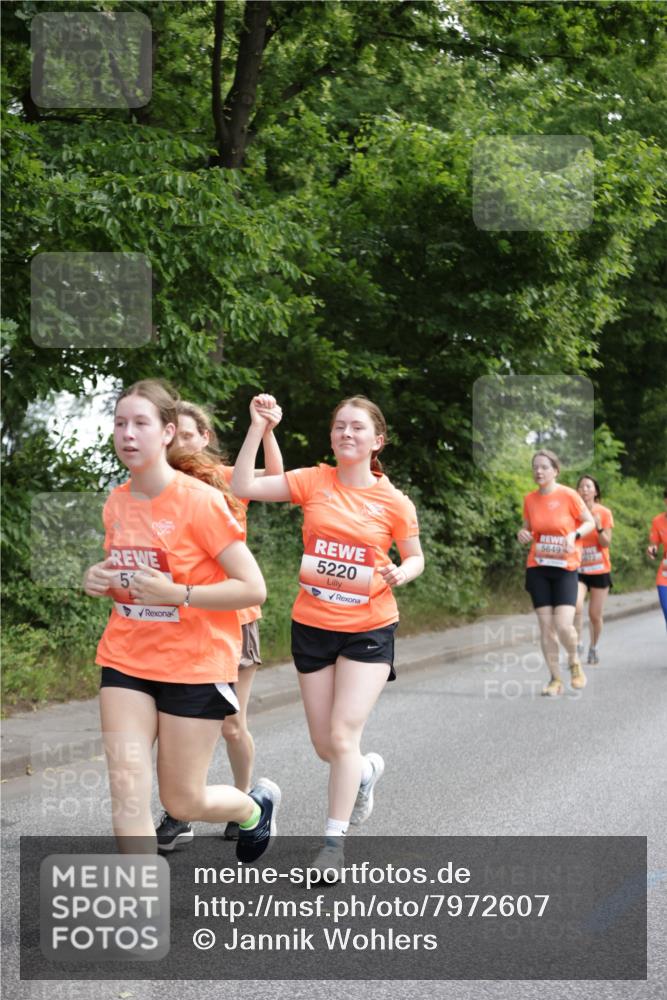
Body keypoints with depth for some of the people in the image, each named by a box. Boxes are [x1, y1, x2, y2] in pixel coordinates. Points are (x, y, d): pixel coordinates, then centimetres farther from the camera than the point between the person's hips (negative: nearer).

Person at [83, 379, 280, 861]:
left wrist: (177, 593, -26)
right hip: (126, 660, 5)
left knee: (183, 801, 5)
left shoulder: (201, 501, -16)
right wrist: (102, 581, -2)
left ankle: (258, 806, 39)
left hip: (196, 665, -5)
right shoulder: (116, 504, 3)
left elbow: (254, 588, -16)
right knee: (127, 791, -9)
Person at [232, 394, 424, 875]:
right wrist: (258, 426, -14)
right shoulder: (313, 481, -3)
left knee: (343, 737, -11)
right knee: (326, 747, 10)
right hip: (312, 626, 3)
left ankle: (334, 843, 1)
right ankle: (366, 770, 45)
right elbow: (243, 486, -10)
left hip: (368, 629, -3)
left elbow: (415, 557, 7)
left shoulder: (394, 502, -6)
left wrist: (400, 574, -16)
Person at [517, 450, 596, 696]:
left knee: (563, 625, -15)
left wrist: (575, 534, -21)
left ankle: (574, 662, 16)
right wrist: (522, 534, -6)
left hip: (565, 568, -3)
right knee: (545, 626, 0)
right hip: (538, 569, 3)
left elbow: (590, 522, -1)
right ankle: (555, 679, 11)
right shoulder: (529, 499, 3)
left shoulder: (568, 495, -9)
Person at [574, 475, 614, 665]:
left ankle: (593, 647, 26)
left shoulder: (604, 513, -4)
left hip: (600, 570, 0)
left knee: (595, 614, 5)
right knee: (576, 606, -24)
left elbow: (606, 543, -8)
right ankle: (578, 644, -10)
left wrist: (598, 528, -25)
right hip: (578, 570, 0)